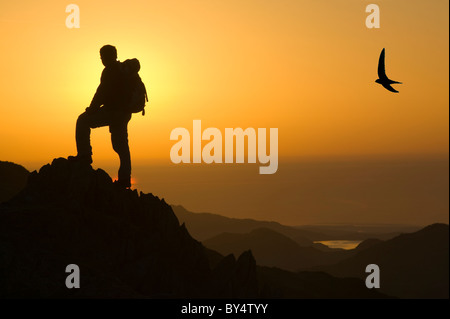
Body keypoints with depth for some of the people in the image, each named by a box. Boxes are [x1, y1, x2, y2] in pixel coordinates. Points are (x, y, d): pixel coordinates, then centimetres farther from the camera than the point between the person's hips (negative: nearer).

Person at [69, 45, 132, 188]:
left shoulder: (110, 71, -10)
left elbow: (103, 92, -16)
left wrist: (92, 108, -8)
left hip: (113, 111, -9)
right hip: (124, 112, 9)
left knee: (83, 121, -2)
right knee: (120, 145, 11)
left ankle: (84, 155, -6)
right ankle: (125, 178, 9)